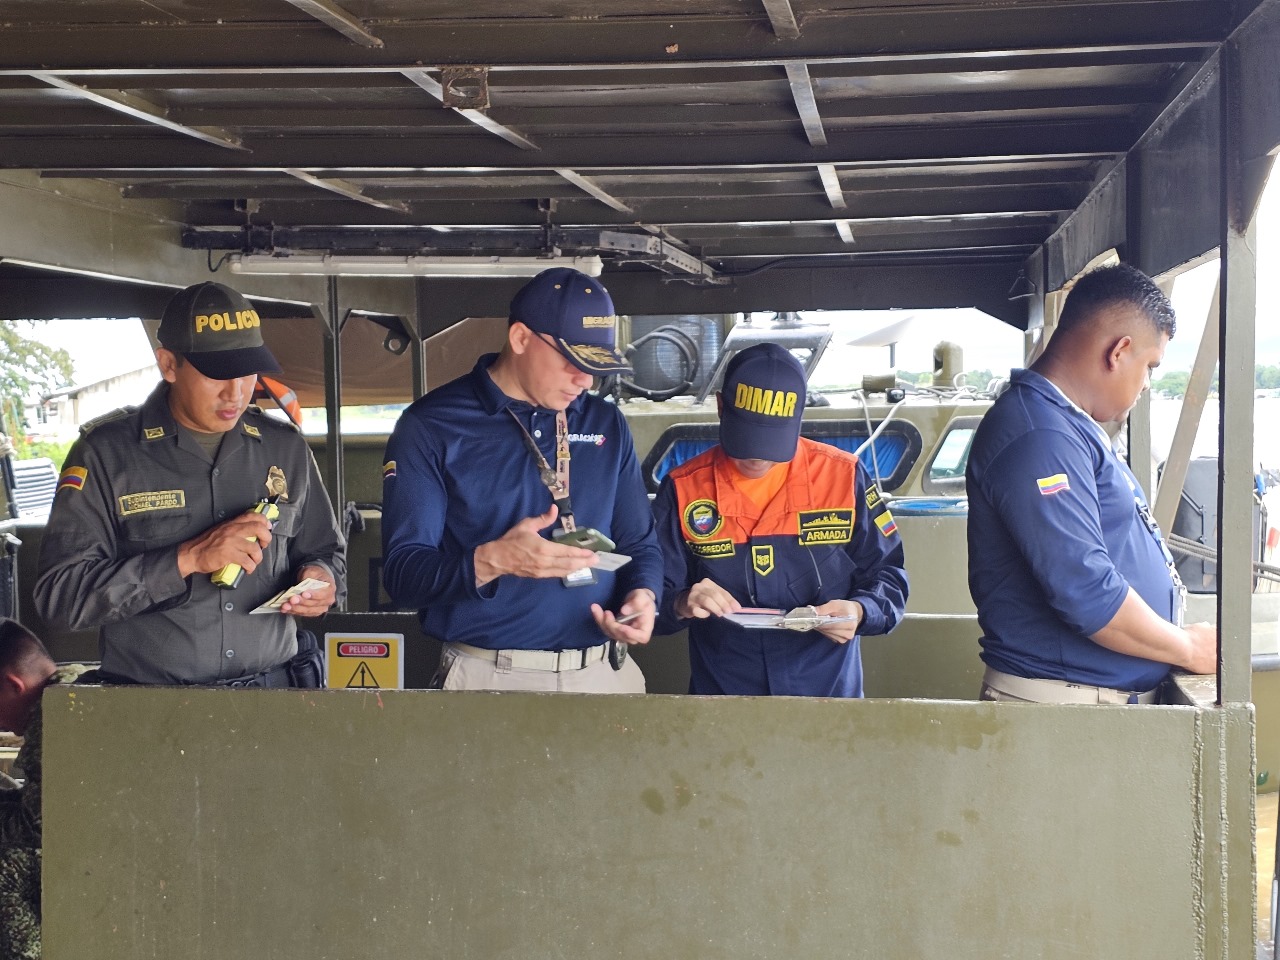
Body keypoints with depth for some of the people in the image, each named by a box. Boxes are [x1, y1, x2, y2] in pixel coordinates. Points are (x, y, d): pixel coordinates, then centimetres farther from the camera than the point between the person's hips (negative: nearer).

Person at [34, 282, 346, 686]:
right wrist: (188, 559, -16)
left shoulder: (286, 448, 10)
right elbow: (58, 593, -8)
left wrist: (322, 578, 0)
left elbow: (325, 550, 24)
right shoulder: (106, 452, -1)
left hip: (273, 693, 4)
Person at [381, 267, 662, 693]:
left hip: (606, 673, 4)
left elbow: (640, 543, 12)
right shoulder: (431, 427, -6)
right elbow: (402, 572, -11)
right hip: (489, 677, -4)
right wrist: (491, 561, -28)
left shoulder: (607, 425, 8)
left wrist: (643, 595, -9)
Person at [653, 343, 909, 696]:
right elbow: (652, 595, 0)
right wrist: (682, 604, -21)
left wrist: (860, 612, -16)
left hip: (829, 696, 1)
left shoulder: (843, 477, -2)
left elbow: (888, 575, 4)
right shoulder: (683, 489, -1)